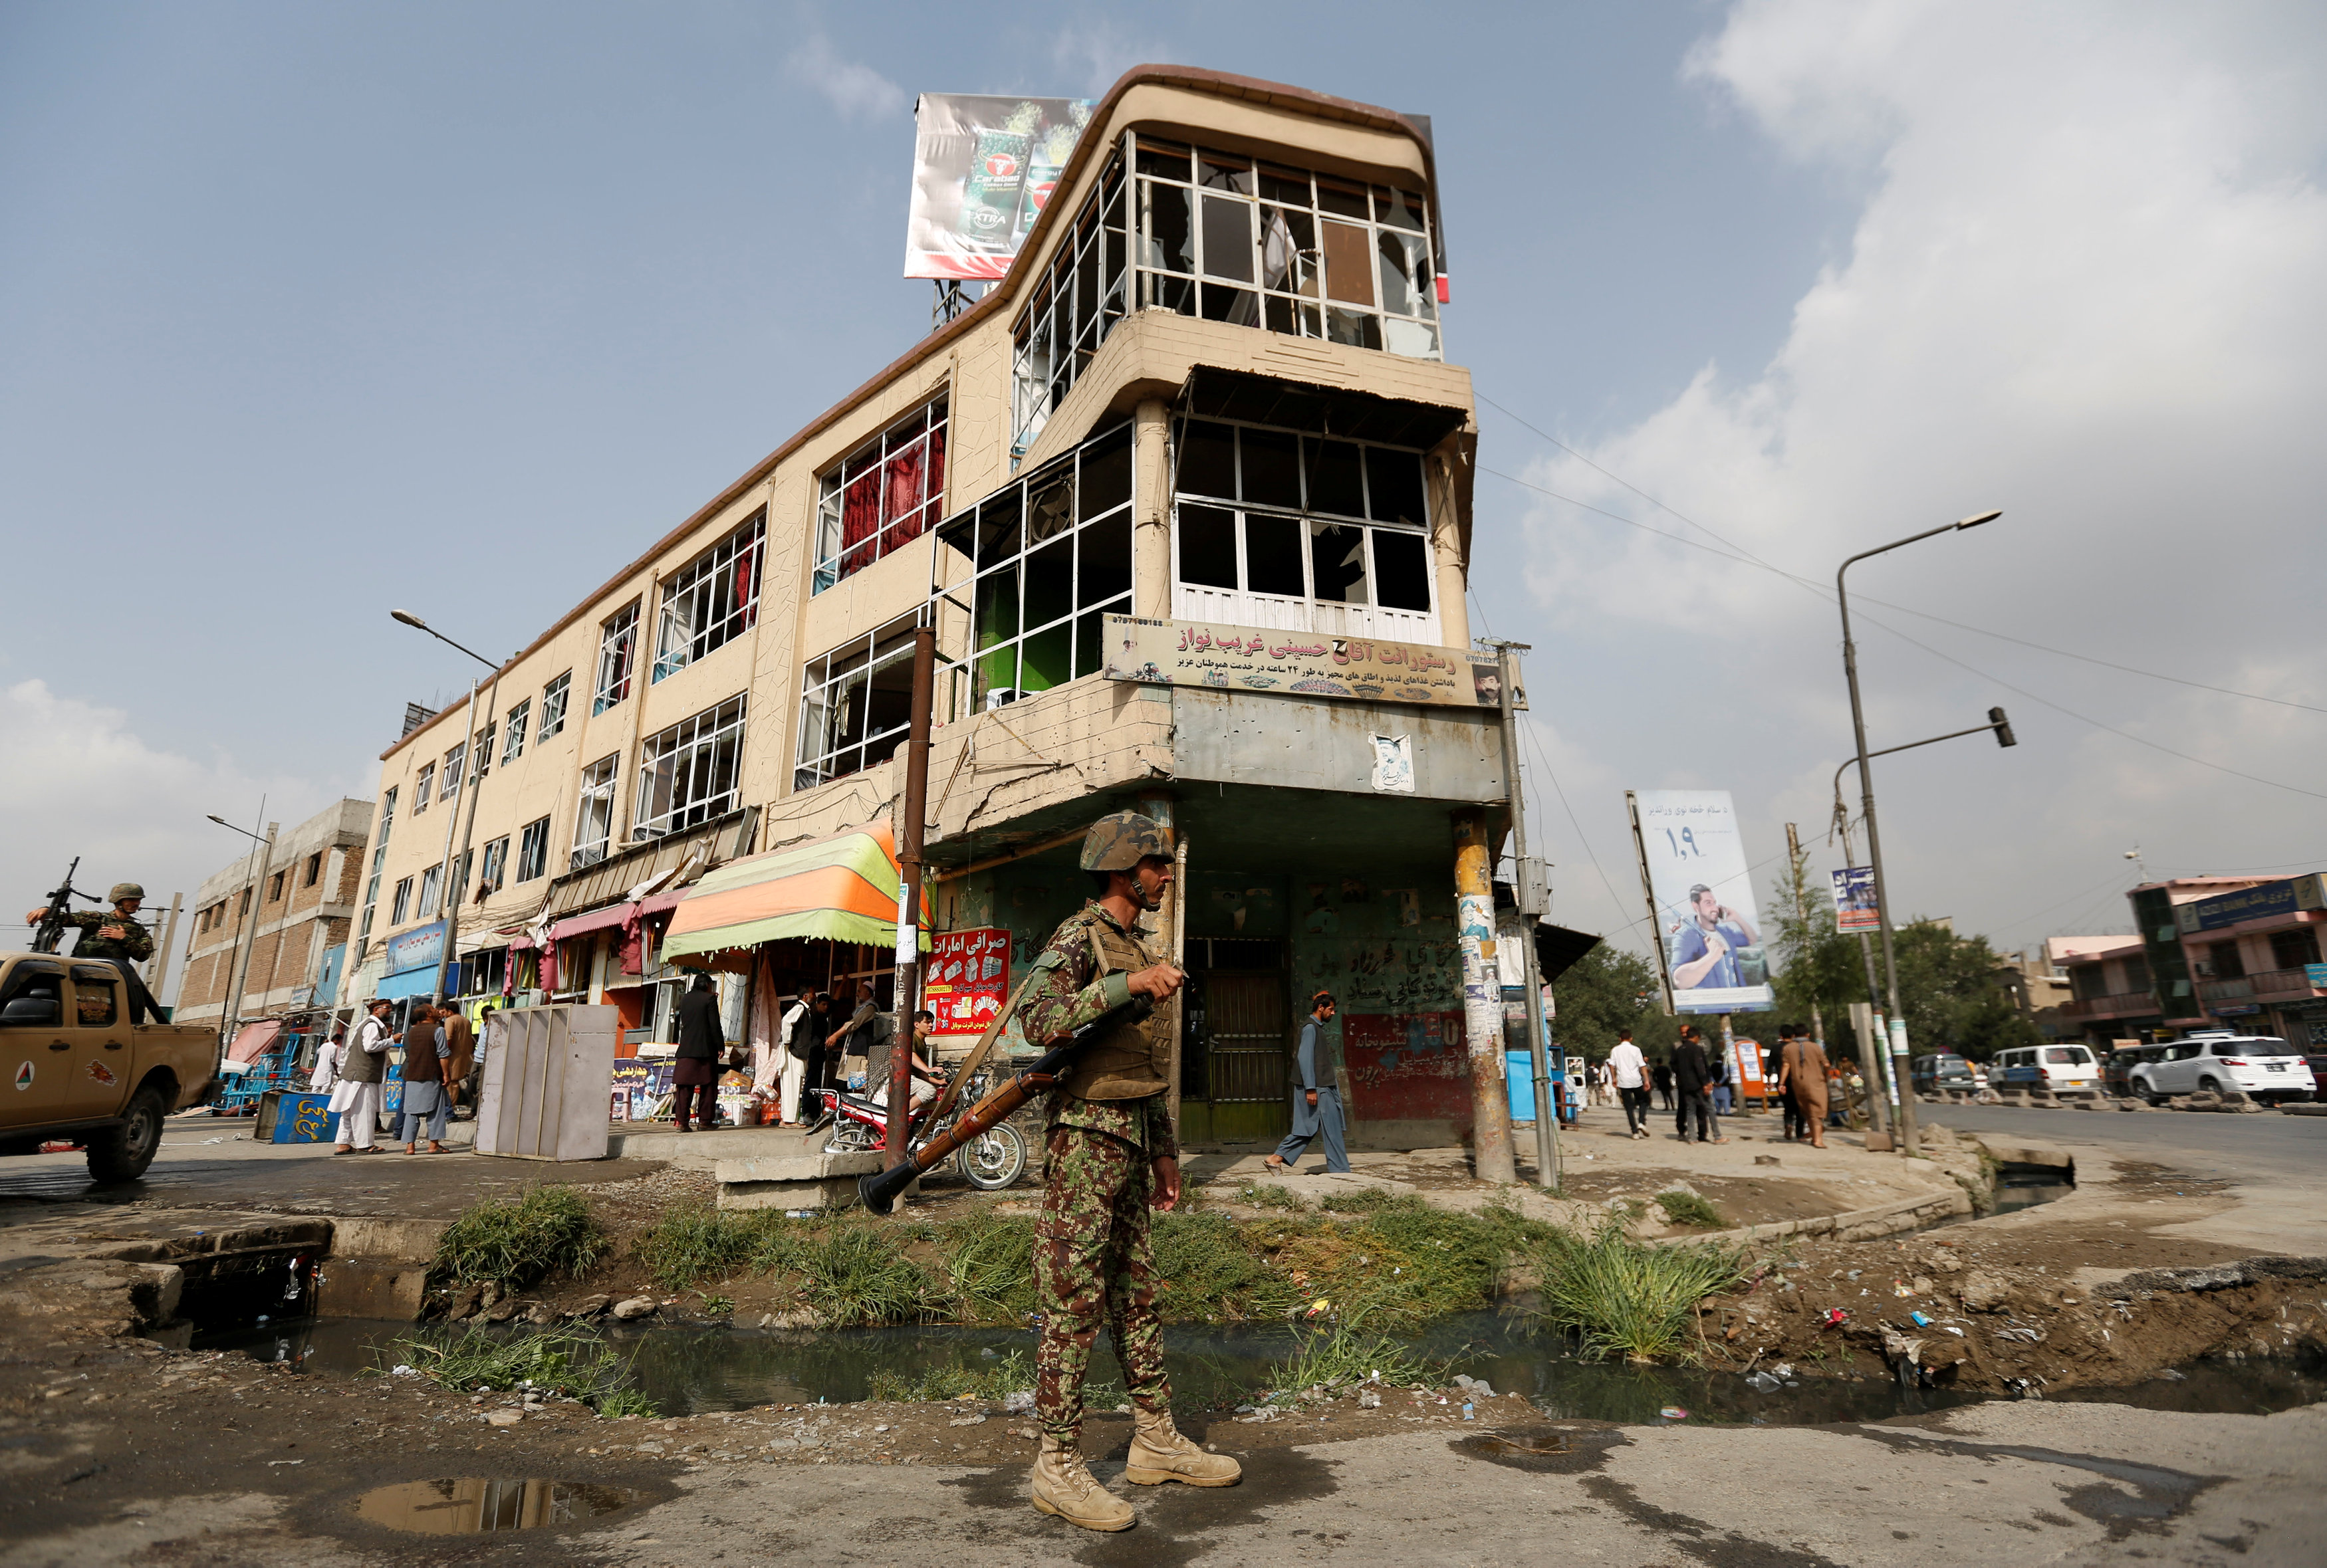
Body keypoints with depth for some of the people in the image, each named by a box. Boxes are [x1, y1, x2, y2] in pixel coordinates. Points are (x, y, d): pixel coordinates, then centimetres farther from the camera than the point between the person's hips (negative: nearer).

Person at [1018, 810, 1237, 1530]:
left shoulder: (1139, 950, 17)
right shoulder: (1078, 938, -10)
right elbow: (1037, 1019, -28)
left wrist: (1163, 1148, 20)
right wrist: (1127, 984, -29)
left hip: (1129, 1140, 9)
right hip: (1085, 1138, -9)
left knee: (1137, 1294, 15)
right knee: (1075, 1301, -3)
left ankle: (1156, 1441, 25)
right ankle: (1059, 1466, 7)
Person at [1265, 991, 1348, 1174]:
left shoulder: (1318, 1028, 19)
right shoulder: (1310, 1028, -12)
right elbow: (1305, 1058, -18)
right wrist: (1310, 1088, -22)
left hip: (1324, 1087, 10)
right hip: (1318, 1089, -10)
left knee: (1307, 1128, 9)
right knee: (1332, 1129, -3)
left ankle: (1277, 1158, 9)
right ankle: (1340, 1169, 3)